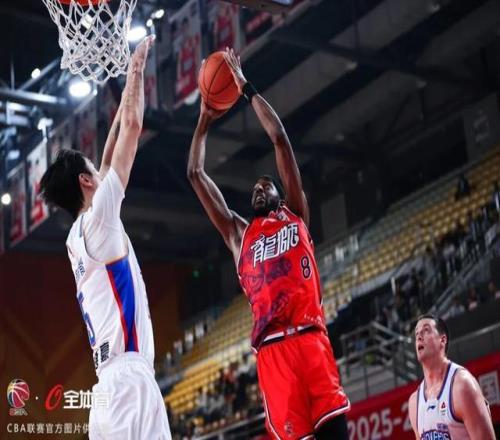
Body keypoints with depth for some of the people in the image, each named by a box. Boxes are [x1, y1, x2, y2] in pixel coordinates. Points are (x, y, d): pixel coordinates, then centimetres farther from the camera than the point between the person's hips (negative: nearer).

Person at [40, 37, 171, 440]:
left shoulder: (78, 236, 22)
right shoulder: (98, 217, 0)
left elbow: (109, 161, 33)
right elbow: (133, 126, 4)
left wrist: (128, 92, 39)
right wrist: (137, 69, 17)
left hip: (110, 381, 9)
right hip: (128, 375, -9)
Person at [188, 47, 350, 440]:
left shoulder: (295, 214, 21)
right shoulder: (238, 233, 26)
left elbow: (280, 139, 18)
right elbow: (196, 174, 29)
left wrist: (247, 89, 21)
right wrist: (205, 120, 34)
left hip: (310, 337, -1)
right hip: (271, 347, 1)